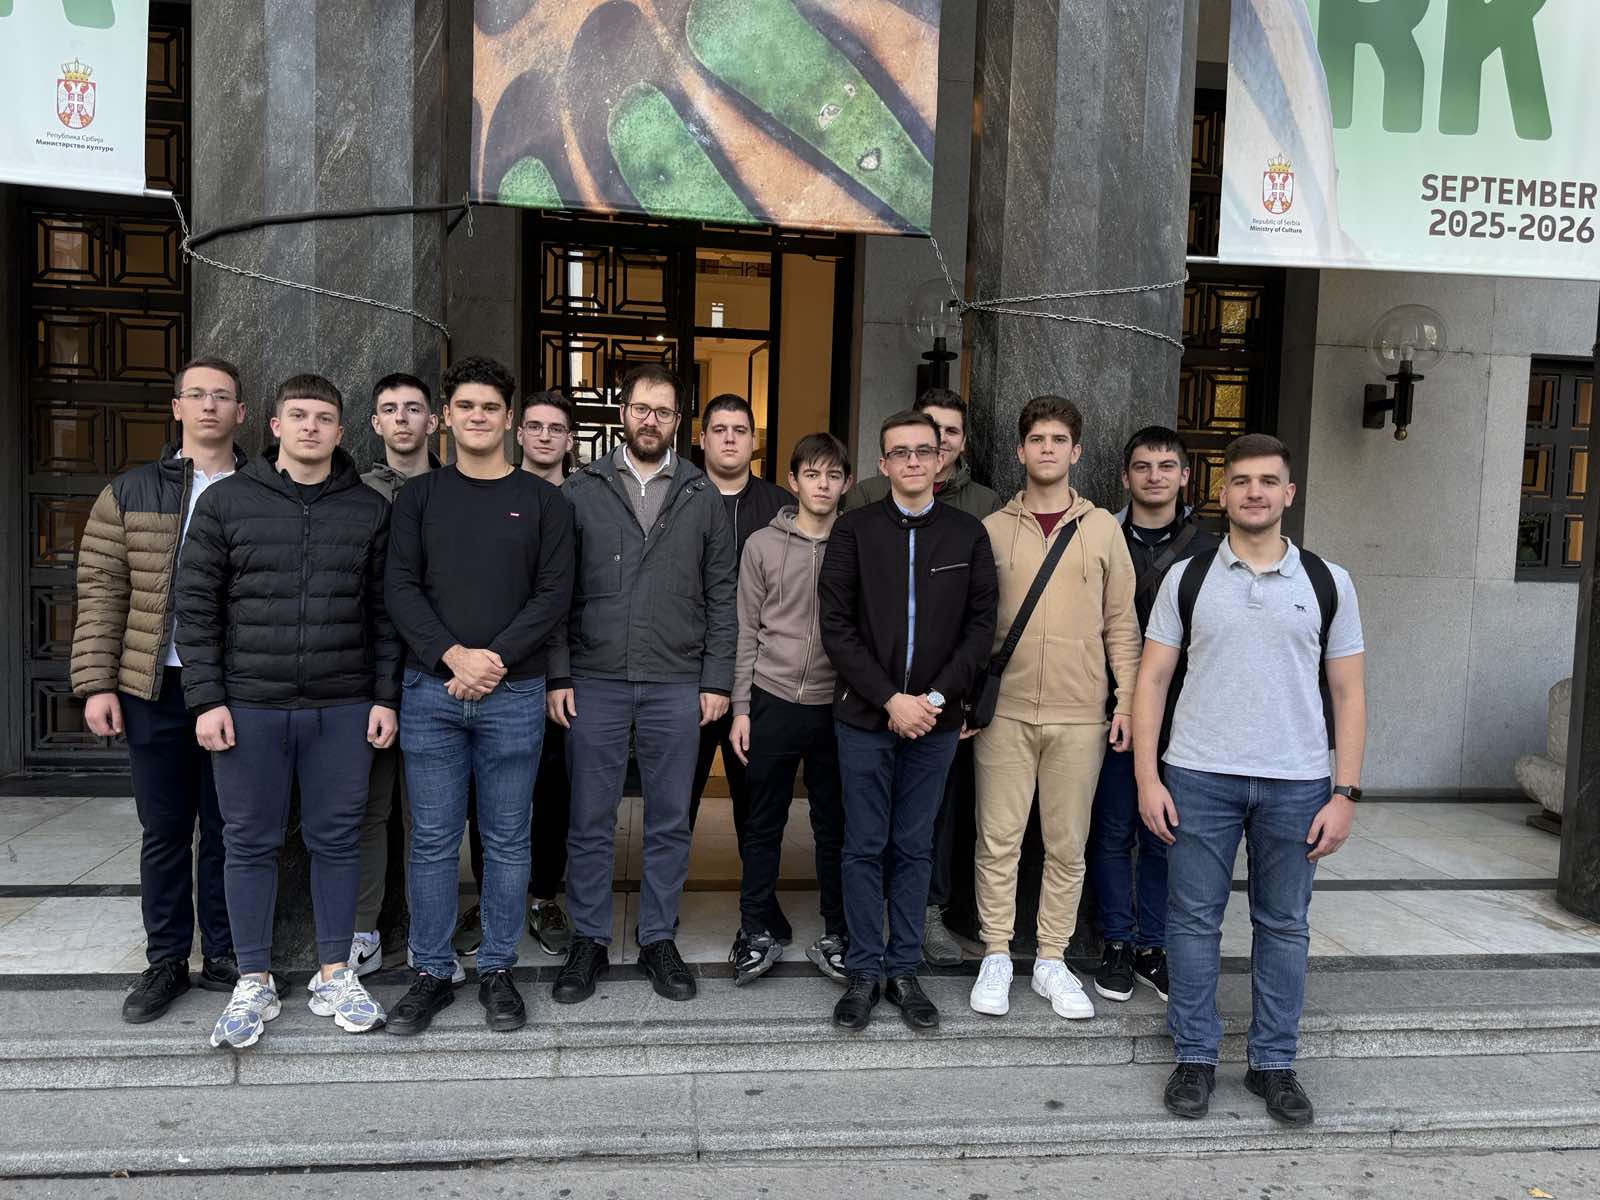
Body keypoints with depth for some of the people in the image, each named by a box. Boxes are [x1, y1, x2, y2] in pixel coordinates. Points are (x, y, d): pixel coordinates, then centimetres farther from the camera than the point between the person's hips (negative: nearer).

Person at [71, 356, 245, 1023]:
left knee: (227, 830, 9)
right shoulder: (130, 492, 6)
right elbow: (101, 589, 3)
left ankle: (224, 955, 23)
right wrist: (97, 682, -3)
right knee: (164, 831, 10)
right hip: (154, 689, 1)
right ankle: (166, 961, 23)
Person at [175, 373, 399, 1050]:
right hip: (248, 708, 0)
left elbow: (384, 612, 7)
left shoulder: (370, 510, 6)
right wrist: (206, 699, -5)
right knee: (250, 844, 8)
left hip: (343, 709, 1)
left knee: (337, 840, 8)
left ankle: (334, 976, 24)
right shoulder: (226, 501, 3)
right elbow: (196, 605, 2)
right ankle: (253, 985, 24)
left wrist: (385, 696, 2)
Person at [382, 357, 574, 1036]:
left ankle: (498, 972, 21)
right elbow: (400, 588, 0)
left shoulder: (542, 501, 5)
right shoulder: (419, 497, 9)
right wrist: (454, 655, -15)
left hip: (513, 694, -1)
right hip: (430, 689, 1)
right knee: (432, 841, 6)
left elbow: (554, 594, -3)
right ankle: (432, 973, 20)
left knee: (507, 841, 7)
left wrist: (494, 660, -13)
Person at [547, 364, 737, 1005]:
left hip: (676, 686, 1)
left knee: (669, 822, 9)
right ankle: (588, 940, 22)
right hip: (594, 682, -1)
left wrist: (717, 680, 0)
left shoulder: (703, 497, 7)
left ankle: (658, 938, 24)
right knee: (590, 821, 7)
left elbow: (721, 595, 6)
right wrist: (558, 674, -4)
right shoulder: (580, 490, 4)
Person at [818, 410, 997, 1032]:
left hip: (935, 719, 1)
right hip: (865, 715, -1)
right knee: (864, 847, 6)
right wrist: (889, 699, -12)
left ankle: (904, 969, 23)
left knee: (914, 848, 11)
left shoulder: (968, 533, 4)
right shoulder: (855, 529, -1)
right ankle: (864, 971, 19)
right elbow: (837, 627, -5)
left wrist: (939, 696, -9)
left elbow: (981, 625, 2)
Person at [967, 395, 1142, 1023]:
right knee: (999, 839, 3)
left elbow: (1121, 623, 8)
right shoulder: (992, 530, 4)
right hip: (1005, 710, -1)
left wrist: (1127, 700, 3)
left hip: (1080, 714, 1)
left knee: (1067, 845, 8)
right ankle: (997, 958, 17)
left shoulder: (1103, 528, 6)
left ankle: (1052, 961, 21)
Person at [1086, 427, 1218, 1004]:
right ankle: (1116, 944, 20)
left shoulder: (1207, 549, 5)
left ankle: (1152, 946, 22)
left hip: (1178, 718, 1)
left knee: (1165, 838, 9)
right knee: (1112, 832, 6)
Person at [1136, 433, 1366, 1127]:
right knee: (1194, 920, 6)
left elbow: (1348, 693, 5)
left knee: (1283, 925, 10)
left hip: (1298, 783, 1)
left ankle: (1273, 1062, 25)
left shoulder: (1327, 583, 5)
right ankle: (1194, 1057, 20)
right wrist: (1147, 778, -5)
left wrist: (1345, 793, -2)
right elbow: (1152, 680, 2)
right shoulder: (1188, 579, 3)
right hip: (1199, 777, 0)